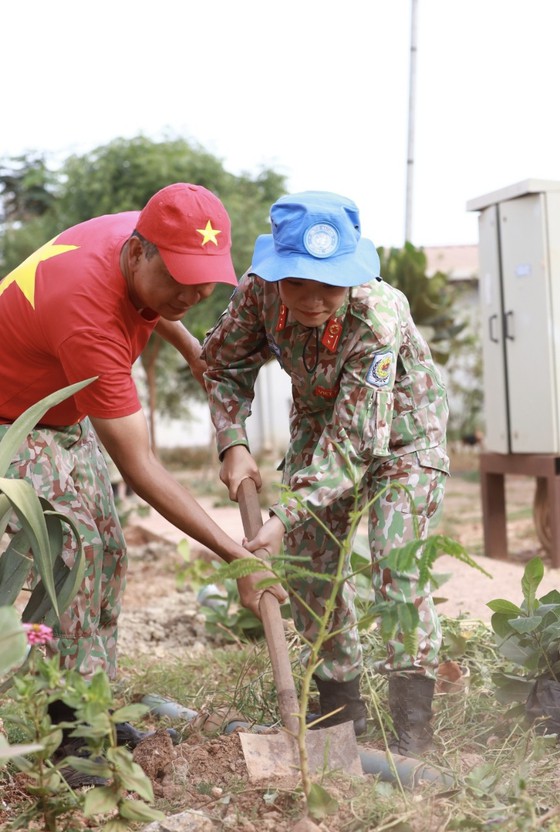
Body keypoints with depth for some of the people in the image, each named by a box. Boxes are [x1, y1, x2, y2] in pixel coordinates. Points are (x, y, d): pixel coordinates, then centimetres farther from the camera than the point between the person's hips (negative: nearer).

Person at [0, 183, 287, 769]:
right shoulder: (88, 312, -40)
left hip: (68, 416, 9)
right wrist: (236, 556, -38)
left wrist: (188, 346, 16)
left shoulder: (140, 234, -17)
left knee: (105, 550, 6)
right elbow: (137, 466, -38)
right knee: (70, 547, -20)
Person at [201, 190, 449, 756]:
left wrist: (286, 516, -44)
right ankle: (340, 702, 19)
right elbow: (224, 365, -7)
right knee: (310, 558, 4)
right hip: (319, 419, 5)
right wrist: (233, 443, -20)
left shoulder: (377, 321, -40)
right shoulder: (258, 290, -27)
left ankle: (413, 716, -8)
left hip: (399, 430, -5)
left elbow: (354, 444, -39)